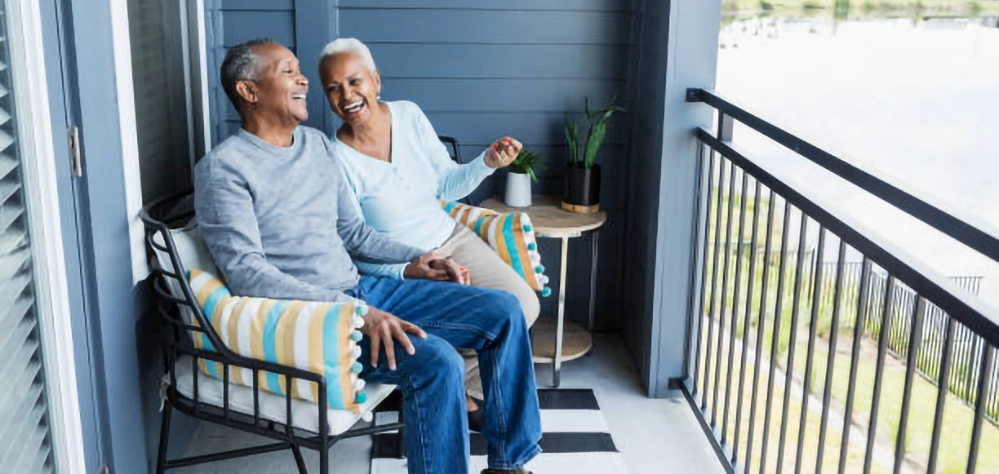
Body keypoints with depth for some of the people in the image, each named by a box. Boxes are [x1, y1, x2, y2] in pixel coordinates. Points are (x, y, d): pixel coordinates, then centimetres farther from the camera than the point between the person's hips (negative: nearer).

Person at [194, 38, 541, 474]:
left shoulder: (319, 145, 13)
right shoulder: (223, 168, -10)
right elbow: (246, 272, -19)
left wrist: (411, 258, 3)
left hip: (361, 289, 8)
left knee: (503, 310, -1)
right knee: (437, 362, -30)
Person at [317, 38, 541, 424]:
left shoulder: (409, 116, -3)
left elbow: (447, 185, 8)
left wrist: (486, 163, -10)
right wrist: (409, 271, -29)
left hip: (451, 238, 6)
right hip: (397, 269, -6)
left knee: (524, 304, -13)